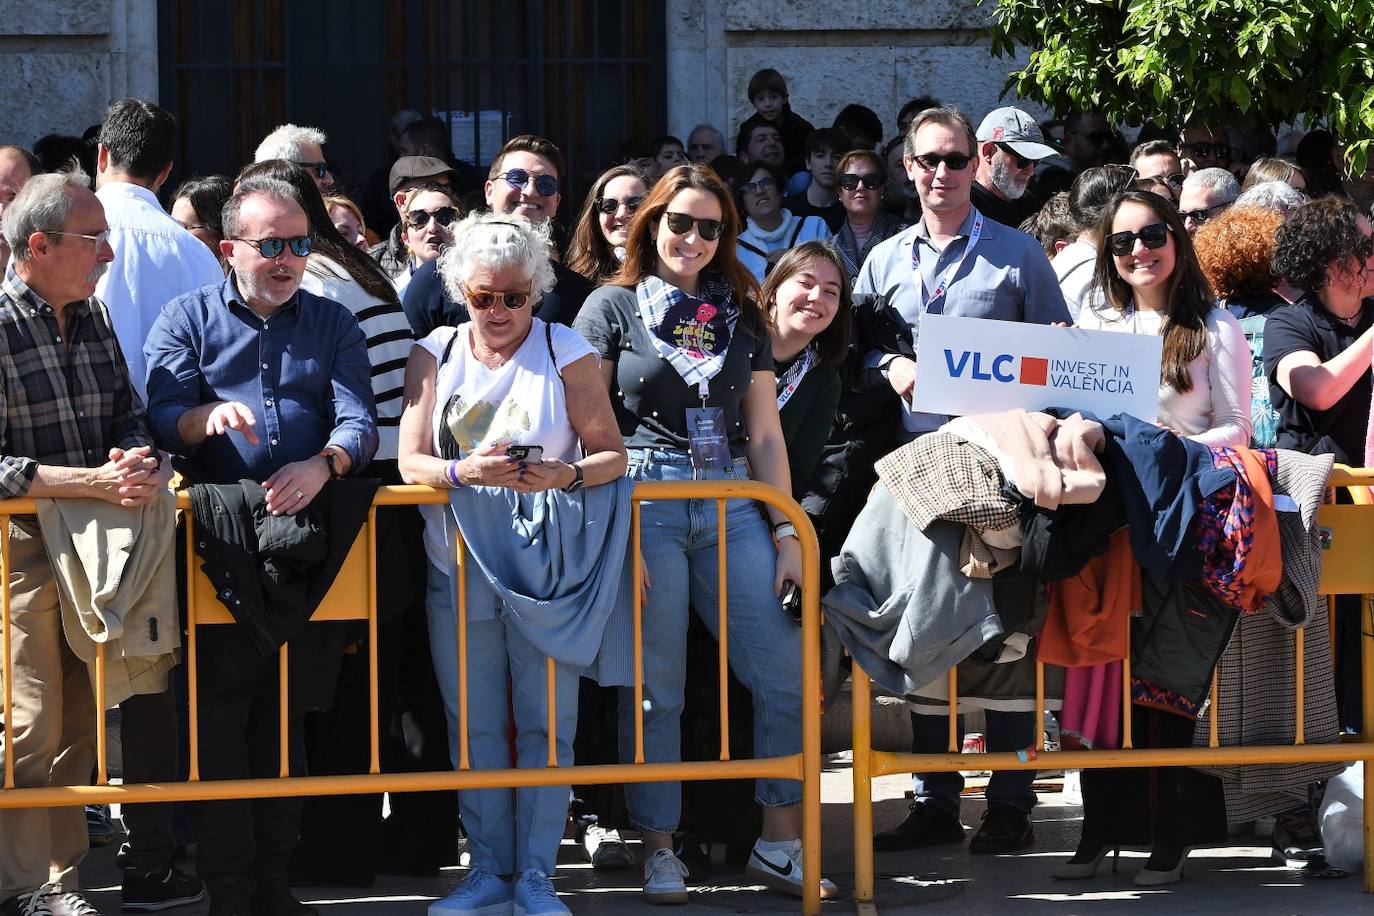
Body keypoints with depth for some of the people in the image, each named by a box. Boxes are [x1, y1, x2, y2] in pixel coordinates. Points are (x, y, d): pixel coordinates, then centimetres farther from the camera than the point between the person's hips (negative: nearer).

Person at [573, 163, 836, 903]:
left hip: (732, 506, 4)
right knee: (655, 688, -3)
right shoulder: (613, 308, 4)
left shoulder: (741, 318, 17)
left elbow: (764, 434, 15)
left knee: (787, 674, -3)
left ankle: (780, 843, 6)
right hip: (645, 502, -4)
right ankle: (659, 850, 7)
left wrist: (786, 530, 7)